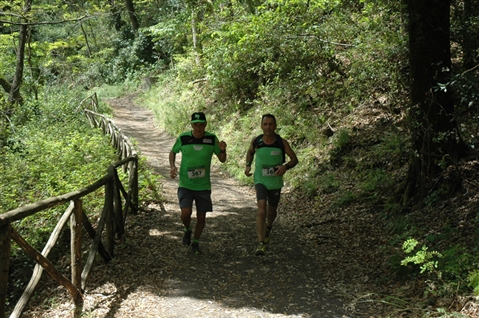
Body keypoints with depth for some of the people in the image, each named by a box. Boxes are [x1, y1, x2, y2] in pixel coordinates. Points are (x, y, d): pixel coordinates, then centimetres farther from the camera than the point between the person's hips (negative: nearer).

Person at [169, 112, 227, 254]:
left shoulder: (212, 139, -4)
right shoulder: (183, 138, -7)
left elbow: (222, 159, 4)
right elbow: (173, 152, 11)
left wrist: (223, 150, -18)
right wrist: (172, 166, -6)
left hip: (203, 185, 2)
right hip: (185, 184, -1)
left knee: (201, 217, 6)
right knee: (186, 212, -17)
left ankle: (195, 243, 30)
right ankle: (187, 230, 18)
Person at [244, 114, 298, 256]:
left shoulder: (282, 143, -12)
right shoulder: (256, 141, -9)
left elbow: (295, 159, -5)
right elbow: (250, 152, 14)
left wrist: (285, 166, -25)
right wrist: (248, 165, -3)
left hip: (275, 182, 1)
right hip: (260, 181, -1)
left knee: (271, 211, 18)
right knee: (261, 209, -21)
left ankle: (268, 228, 53)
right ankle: (261, 244, -22)